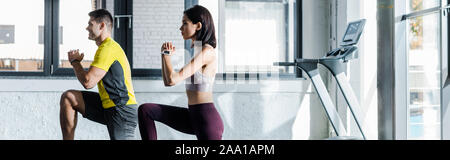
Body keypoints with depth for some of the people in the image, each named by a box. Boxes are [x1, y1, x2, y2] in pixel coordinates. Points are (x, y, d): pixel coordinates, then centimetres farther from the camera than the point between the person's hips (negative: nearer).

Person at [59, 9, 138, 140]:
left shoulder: (108, 48, -15)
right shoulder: (108, 46, 19)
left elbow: (88, 82, -19)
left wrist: (75, 61, -4)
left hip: (122, 110, -10)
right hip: (107, 106, 10)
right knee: (68, 97, 3)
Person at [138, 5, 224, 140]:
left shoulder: (206, 51, -14)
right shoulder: (196, 51, 14)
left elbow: (172, 79, -21)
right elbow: (167, 82, 16)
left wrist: (166, 54, -4)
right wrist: (164, 55, 6)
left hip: (207, 119, -9)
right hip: (193, 117, 9)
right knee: (145, 110, 5)